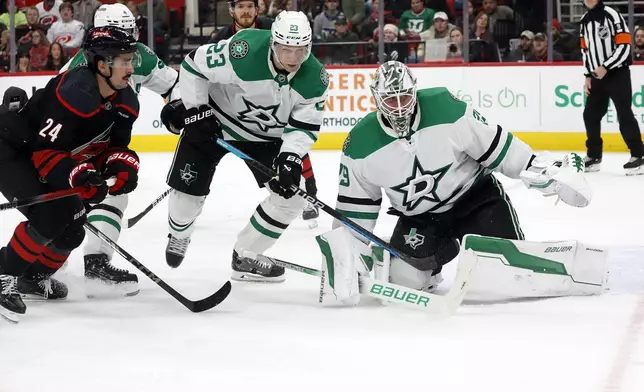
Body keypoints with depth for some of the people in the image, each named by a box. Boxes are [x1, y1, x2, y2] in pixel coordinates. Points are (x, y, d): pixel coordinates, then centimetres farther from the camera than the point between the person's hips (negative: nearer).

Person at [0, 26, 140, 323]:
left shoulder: (125, 102, -6)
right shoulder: (75, 94, -33)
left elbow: (114, 145, 2)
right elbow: (44, 152, -31)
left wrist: (122, 165, -21)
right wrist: (79, 176, -43)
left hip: (44, 154, 9)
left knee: (71, 226, 5)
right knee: (50, 216, -26)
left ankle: (35, 275, 29)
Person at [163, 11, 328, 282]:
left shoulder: (315, 79, -21)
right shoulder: (243, 51, -34)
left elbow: (304, 126, -14)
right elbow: (193, 66, -21)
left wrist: (291, 156, -31)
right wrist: (196, 111, -20)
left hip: (266, 135, 4)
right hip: (215, 118, -4)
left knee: (290, 194, -6)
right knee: (189, 188, -4)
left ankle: (244, 258, 12)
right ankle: (179, 235, 33)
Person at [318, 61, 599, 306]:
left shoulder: (447, 111, -24)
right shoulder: (360, 146, -15)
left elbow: (496, 146, -13)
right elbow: (354, 207, -5)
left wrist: (546, 171, -13)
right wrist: (347, 254, -11)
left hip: (475, 197, -2)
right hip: (418, 218, 3)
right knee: (403, 278, -13)